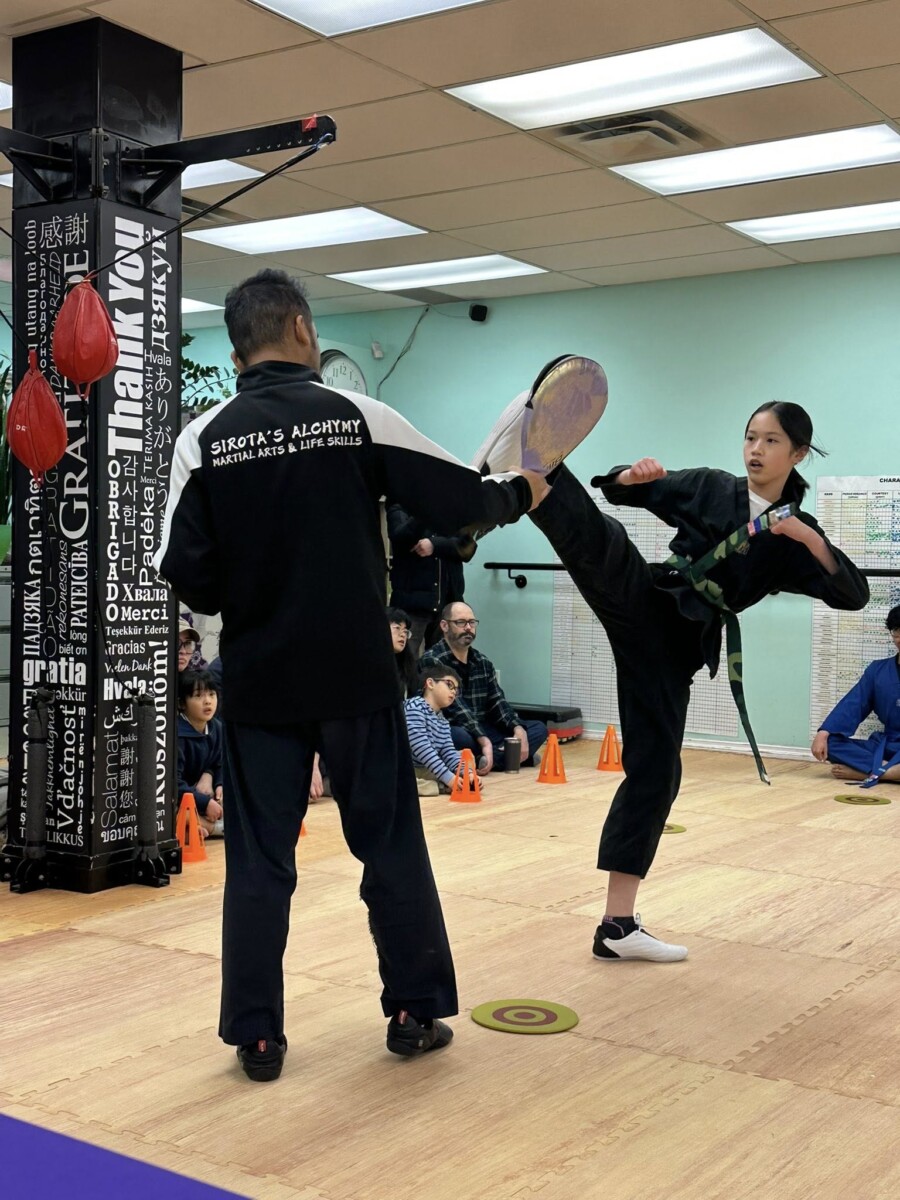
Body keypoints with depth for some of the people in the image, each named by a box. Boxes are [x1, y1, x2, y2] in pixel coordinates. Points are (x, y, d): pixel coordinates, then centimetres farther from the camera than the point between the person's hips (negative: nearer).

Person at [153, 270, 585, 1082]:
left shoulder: (204, 438, -4)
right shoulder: (358, 416, -6)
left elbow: (184, 570, -7)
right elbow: (457, 502, -1)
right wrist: (521, 492, 20)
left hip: (258, 678, 1)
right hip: (355, 674, -1)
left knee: (259, 858, 10)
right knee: (392, 843, 13)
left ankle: (257, 1036, 14)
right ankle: (417, 1012, 23)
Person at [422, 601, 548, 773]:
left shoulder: (483, 662, 13)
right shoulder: (432, 661, -11)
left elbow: (497, 702, 6)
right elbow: (455, 708, -21)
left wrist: (518, 728, -14)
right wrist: (484, 740, -31)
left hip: (483, 731, 7)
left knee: (539, 728, -4)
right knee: (460, 737, -40)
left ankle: (487, 760, -25)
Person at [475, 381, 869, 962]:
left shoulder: (794, 536, 11)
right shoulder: (709, 487, 10)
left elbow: (854, 594, 0)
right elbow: (619, 489, 11)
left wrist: (808, 538, -15)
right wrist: (636, 473, -14)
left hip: (674, 646, 1)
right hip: (639, 603, -1)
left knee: (656, 770, 0)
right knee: (599, 539, -31)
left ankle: (619, 925, 8)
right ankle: (520, 455, -57)